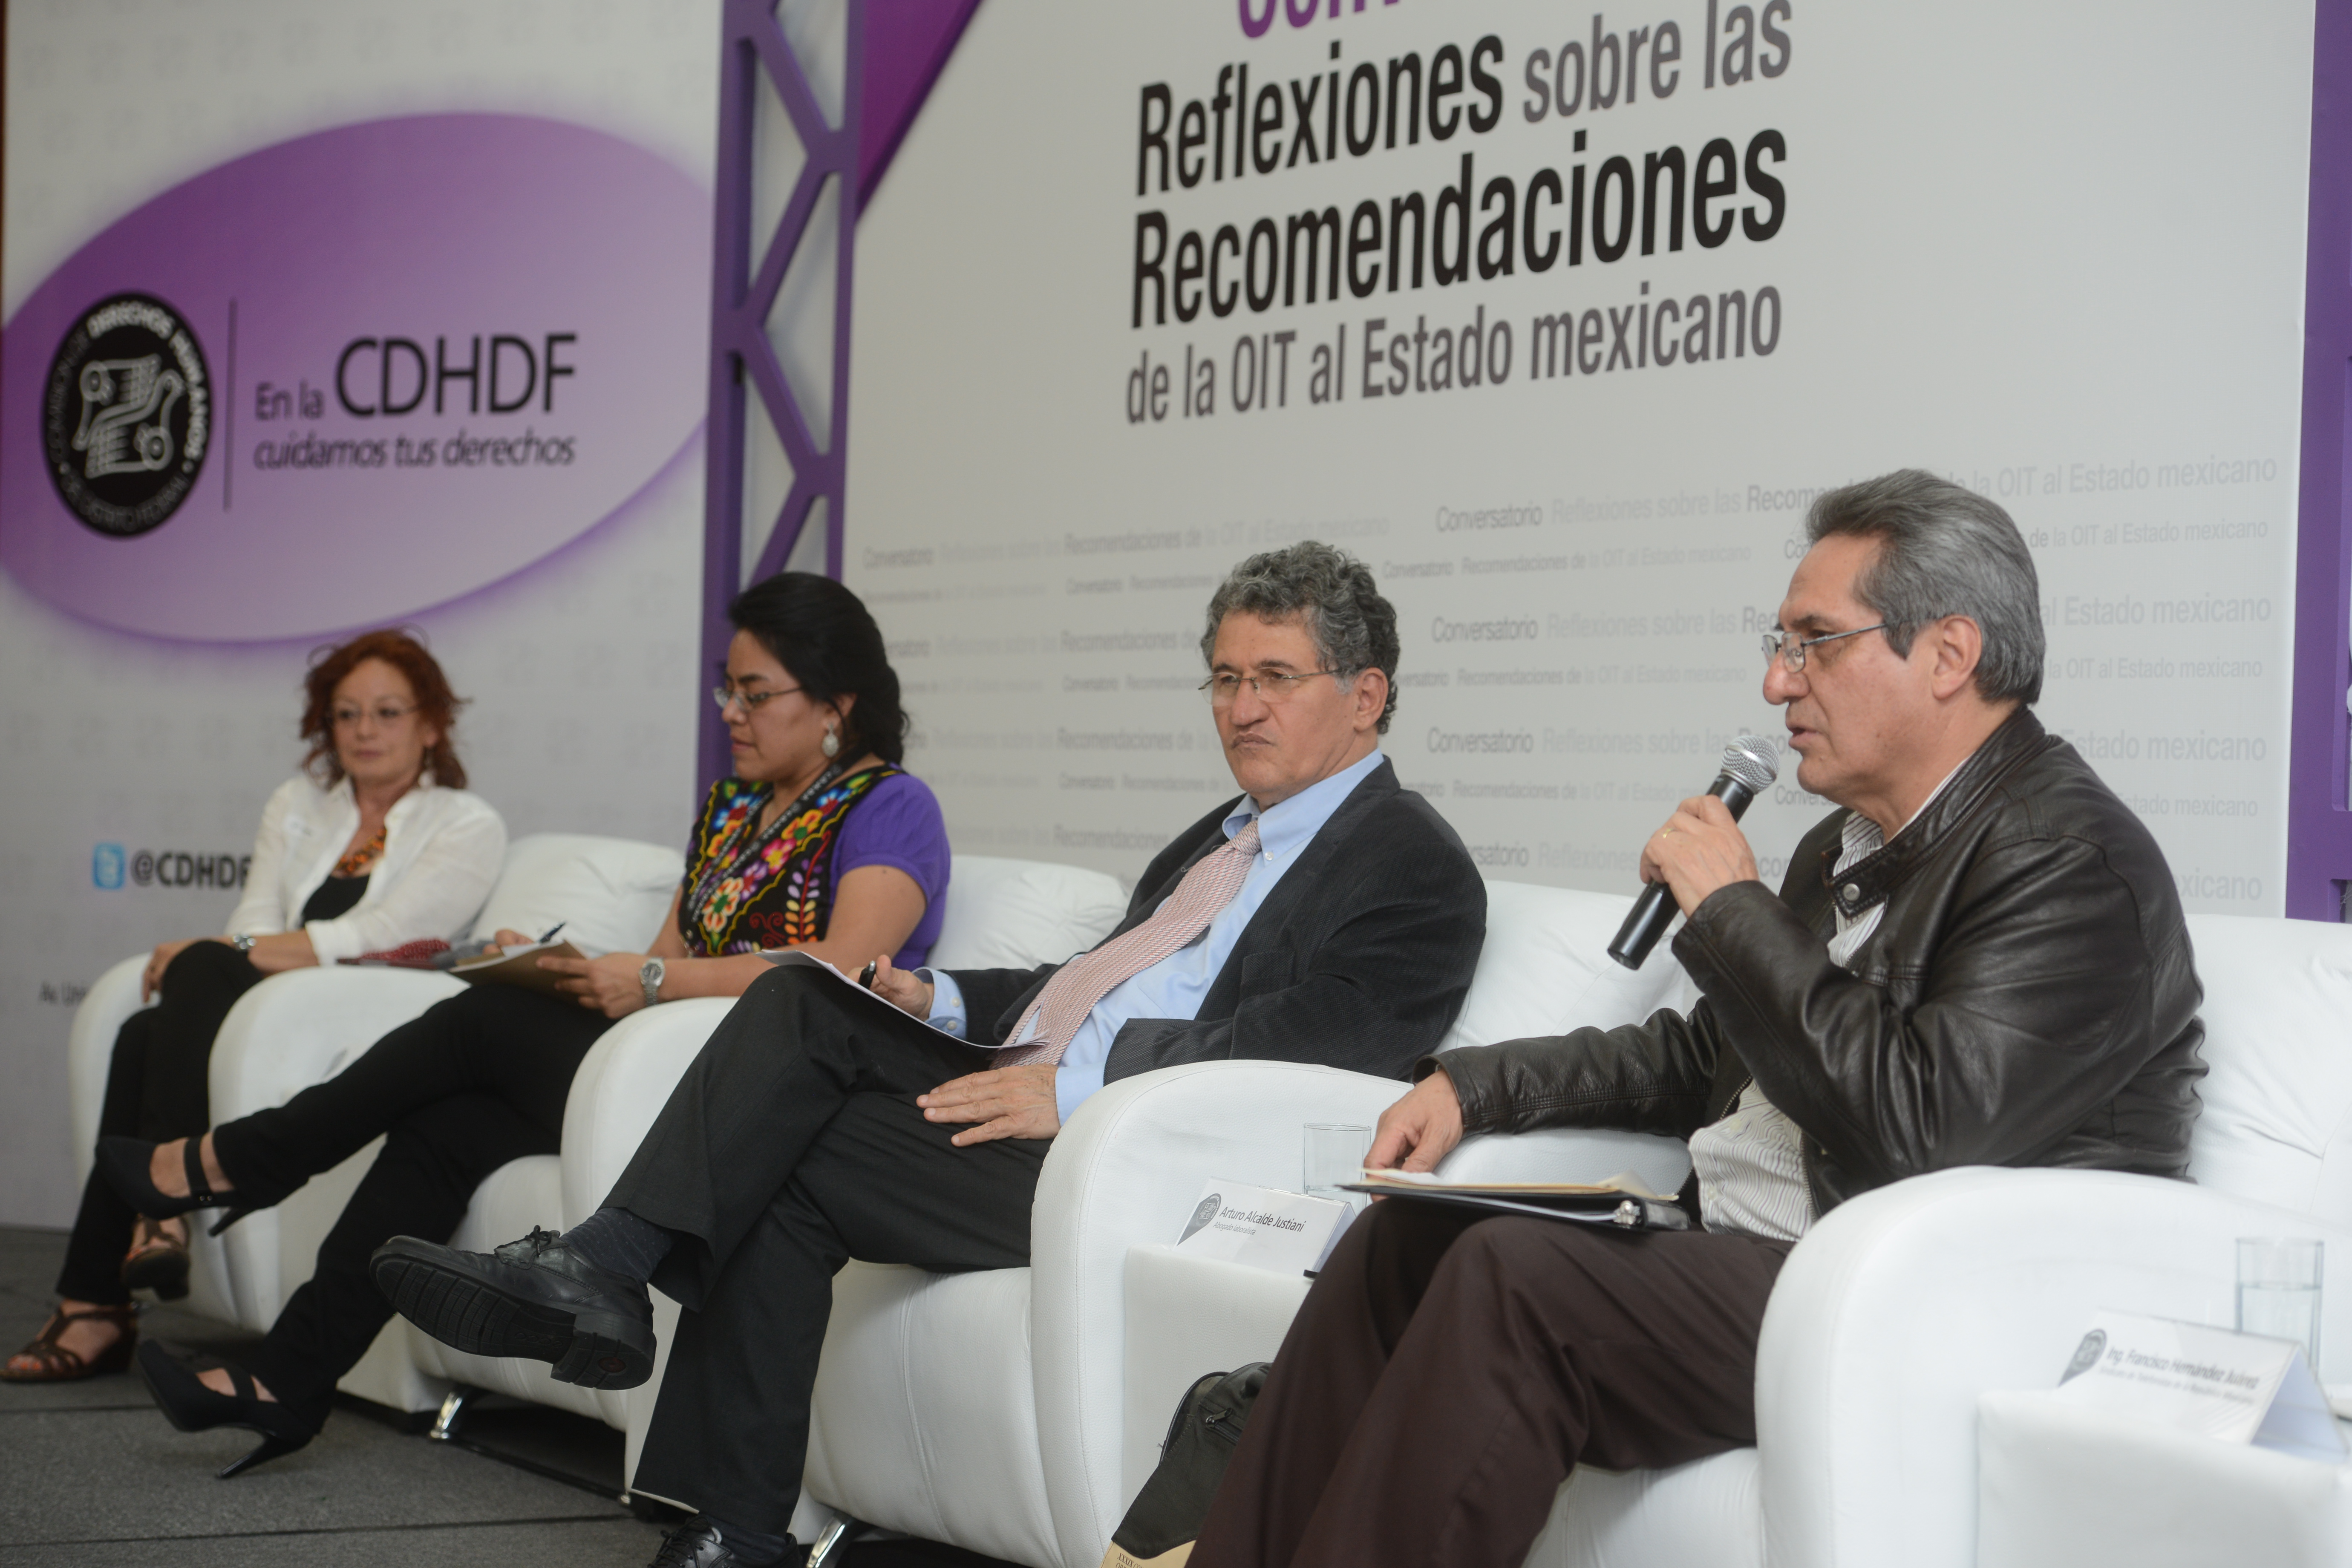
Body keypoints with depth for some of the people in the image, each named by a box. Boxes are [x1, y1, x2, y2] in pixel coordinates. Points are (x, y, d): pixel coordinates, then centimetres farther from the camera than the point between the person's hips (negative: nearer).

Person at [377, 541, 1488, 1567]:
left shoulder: (1415, 866, -4)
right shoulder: (1218, 840, 27)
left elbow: (1302, 1051, -18)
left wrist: (1074, 1087, -24)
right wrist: (941, 1003, 9)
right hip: (1035, 1085, 8)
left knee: (790, 1163, -17)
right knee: (801, 1003, -12)